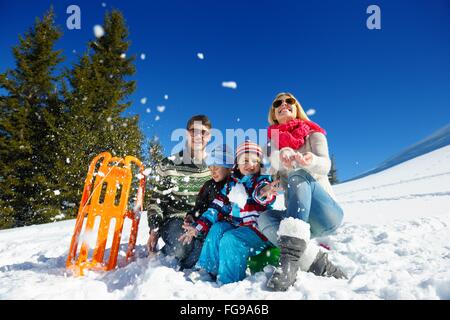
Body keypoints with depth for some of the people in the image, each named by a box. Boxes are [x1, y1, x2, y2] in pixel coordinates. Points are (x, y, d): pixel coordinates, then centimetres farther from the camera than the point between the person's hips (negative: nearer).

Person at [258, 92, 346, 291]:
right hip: (299, 218, 2)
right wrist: (282, 154, -37)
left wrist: (310, 161, -39)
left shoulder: (313, 134, 7)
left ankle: (290, 259, -44)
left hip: (328, 214, -2)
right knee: (264, 219, -28)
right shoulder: (272, 143, 13)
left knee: (299, 175, -30)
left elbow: (325, 166, -13)